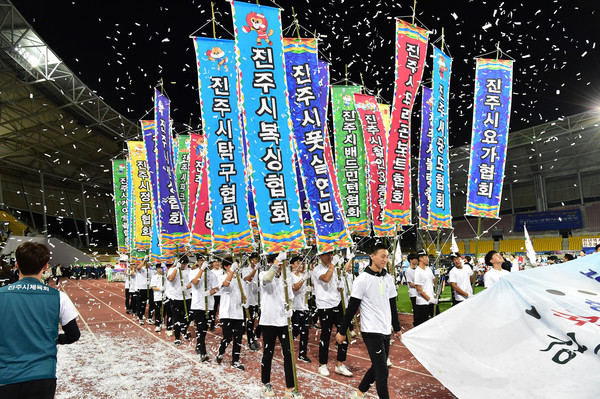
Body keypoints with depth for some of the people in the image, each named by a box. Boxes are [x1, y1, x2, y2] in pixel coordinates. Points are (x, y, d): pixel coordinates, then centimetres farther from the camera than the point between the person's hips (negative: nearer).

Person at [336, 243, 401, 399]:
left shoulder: (388, 280, 8)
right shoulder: (362, 279, -12)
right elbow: (352, 307, -10)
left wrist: (397, 328, 22)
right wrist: (342, 331, -7)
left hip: (386, 330, 7)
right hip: (371, 331, -7)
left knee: (377, 367, 17)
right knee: (382, 371, -5)